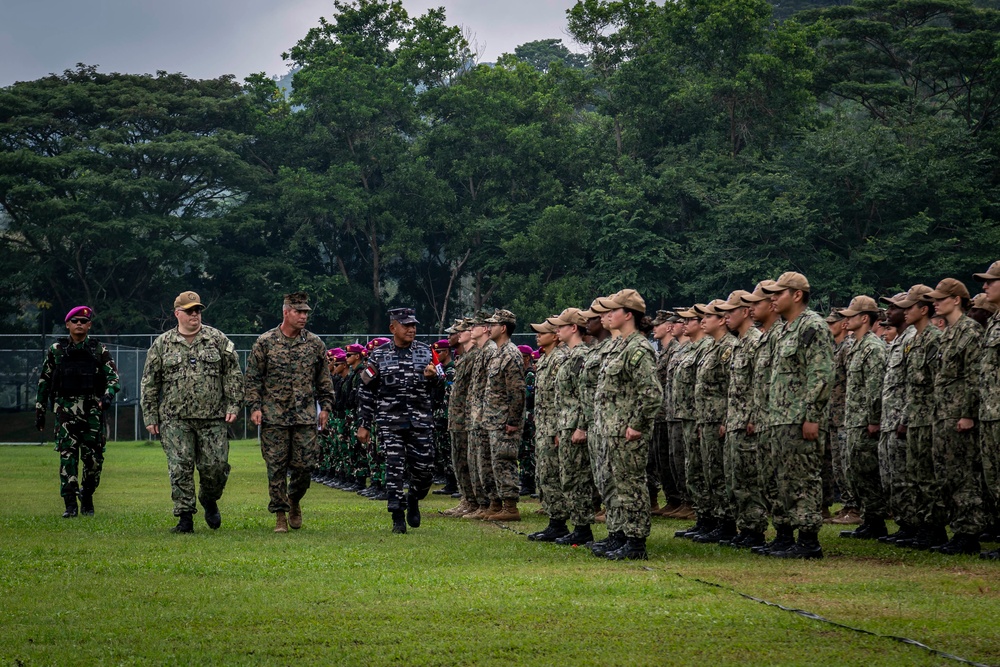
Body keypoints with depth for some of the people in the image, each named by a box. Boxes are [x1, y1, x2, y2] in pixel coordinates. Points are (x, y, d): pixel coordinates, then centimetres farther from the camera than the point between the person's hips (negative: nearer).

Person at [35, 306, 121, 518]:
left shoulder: (99, 349, 8)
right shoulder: (56, 350, 9)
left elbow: (113, 376, 4)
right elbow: (44, 381, 13)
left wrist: (108, 395, -17)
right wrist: (39, 411, 11)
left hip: (92, 409, 0)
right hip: (65, 409, 0)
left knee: (93, 457, 0)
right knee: (67, 455, -9)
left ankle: (87, 500, 19)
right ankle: (70, 504, -8)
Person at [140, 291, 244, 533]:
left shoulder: (218, 339, 6)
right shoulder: (162, 344, 7)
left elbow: (233, 374, 7)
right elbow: (150, 383, 9)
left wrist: (233, 405, -1)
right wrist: (150, 417, 5)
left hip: (213, 418, 0)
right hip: (175, 419, 0)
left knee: (215, 465, -1)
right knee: (180, 468, -5)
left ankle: (210, 501, 28)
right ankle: (185, 517, 1)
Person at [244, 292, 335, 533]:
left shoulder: (315, 344, 8)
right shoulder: (265, 342, 0)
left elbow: (324, 379, 15)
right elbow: (252, 378, 2)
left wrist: (325, 406, 8)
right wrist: (255, 407, -5)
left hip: (306, 416, 2)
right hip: (274, 417, -2)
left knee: (304, 465, 0)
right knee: (276, 467, 0)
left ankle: (294, 501, 28)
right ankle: (280, 515, 8)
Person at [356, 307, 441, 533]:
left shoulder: (425, 351, 8)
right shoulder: (379, 355, 3)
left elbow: (440, 382, 9)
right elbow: (366, 391, 6)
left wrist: (432, 377, -16)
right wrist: (364, 424, 3)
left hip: (421, 421, 2)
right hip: (390, 421, -1)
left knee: (424, 468, 1)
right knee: (394, 468, -7)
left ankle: (413, 500, 31)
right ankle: (398, 518, -1)